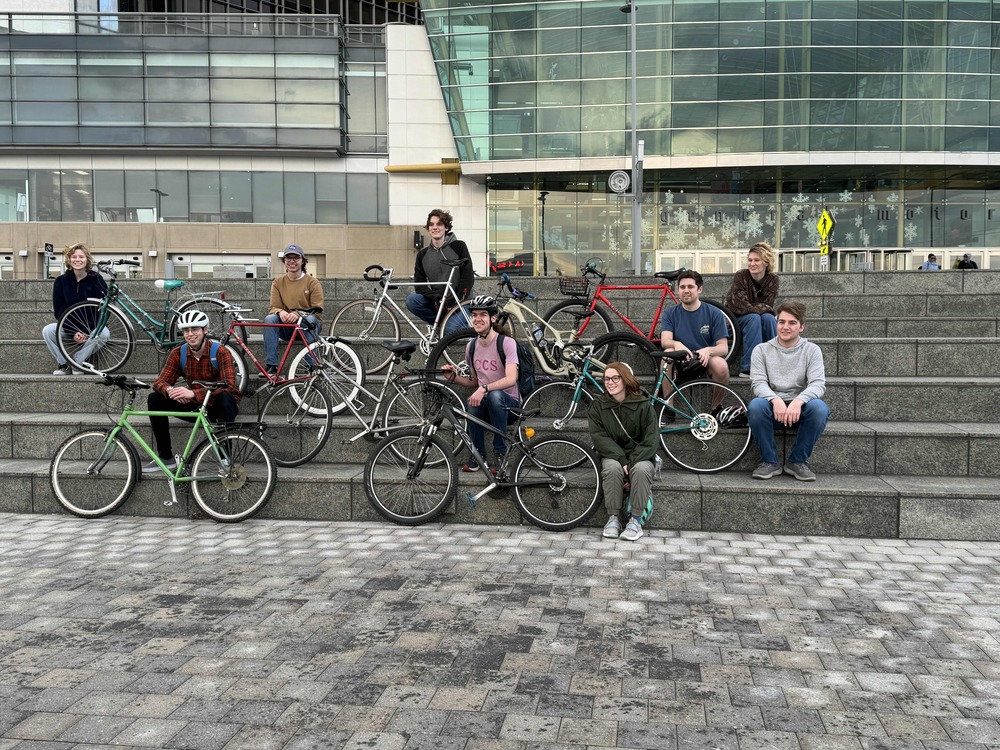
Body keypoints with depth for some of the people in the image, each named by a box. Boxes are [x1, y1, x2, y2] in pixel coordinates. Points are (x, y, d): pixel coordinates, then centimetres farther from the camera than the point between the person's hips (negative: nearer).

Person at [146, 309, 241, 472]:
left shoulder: (220, 352, -19)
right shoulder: (178, 353, -4)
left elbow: (229, 384, -32)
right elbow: (160, 382, -7)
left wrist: (193, 393, -42)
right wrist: (170, 390, -34)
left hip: (221, 408, -5)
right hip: (196, 407, 5)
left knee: (224, 397, -38)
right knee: (155, 399, -10)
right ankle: (165, 457, -2)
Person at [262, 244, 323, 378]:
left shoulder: (312, 282, -2)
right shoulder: (278, 283, 7)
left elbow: (317, 309, -8)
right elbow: (273, 307, 2)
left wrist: (298, 314, -27)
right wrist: (280, 312, -24)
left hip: (308, 326, -2)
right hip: (287, 327, 2)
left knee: (309, 319, -36)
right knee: (269, 319, -27)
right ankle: (271, 365, -29)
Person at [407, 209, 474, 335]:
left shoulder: (458, 246, -3)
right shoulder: (422, 255, 8)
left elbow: (467, 276, -8)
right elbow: (420, 285, 1)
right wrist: (437, 298, -16)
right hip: (436, 303, 4)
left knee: (451, 329, -31)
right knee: (411, 300, -22)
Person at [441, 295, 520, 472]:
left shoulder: (506, 343, -12)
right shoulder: (471, 346, 7)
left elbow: (511, 379, -25)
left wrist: (484, 388, -37)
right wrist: (455, 377, -2)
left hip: (509, 404, -4)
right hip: (486, 406, 4)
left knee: (495, 395, -37)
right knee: (473, 403, -31)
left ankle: (500, 452, -22)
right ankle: (478, 454, -12)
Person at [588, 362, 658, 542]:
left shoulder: (643, 404, -5)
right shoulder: (598, 405, 0)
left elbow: (651, 439, -10)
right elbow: (599, 437, -9)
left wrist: (632, 462, -22)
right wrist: (622, 460, -22)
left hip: (640, 455, -1)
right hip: (612, 455, 1)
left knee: (641, 469, -34)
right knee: (612, 468, -34)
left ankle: (636, 520, -24)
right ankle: (613, 518, -23)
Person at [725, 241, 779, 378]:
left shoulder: (772, 279, -6)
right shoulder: (740, 276, -15)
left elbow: (768, 305, -10)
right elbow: (740, 306, -23)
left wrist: (750, 307, -23)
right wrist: (760, 308, -22)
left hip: (761, 316, 3)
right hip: (737, 319, -3)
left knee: (768, 318, -30)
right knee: (754, 318, -34)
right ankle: (748, 368, -39)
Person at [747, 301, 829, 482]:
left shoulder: (811, 350, 7)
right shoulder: (762, 350, 7)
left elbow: (818, 384, -8)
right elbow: (758, 382, -6)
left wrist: (798, 401, -30)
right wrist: (775, 400, -29)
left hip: (799, 407, 0)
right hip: (773, 407, 0)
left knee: (819, 408, -32)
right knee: (755, 405, -33)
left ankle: (798, 461, -11)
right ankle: (769, 462, -14)